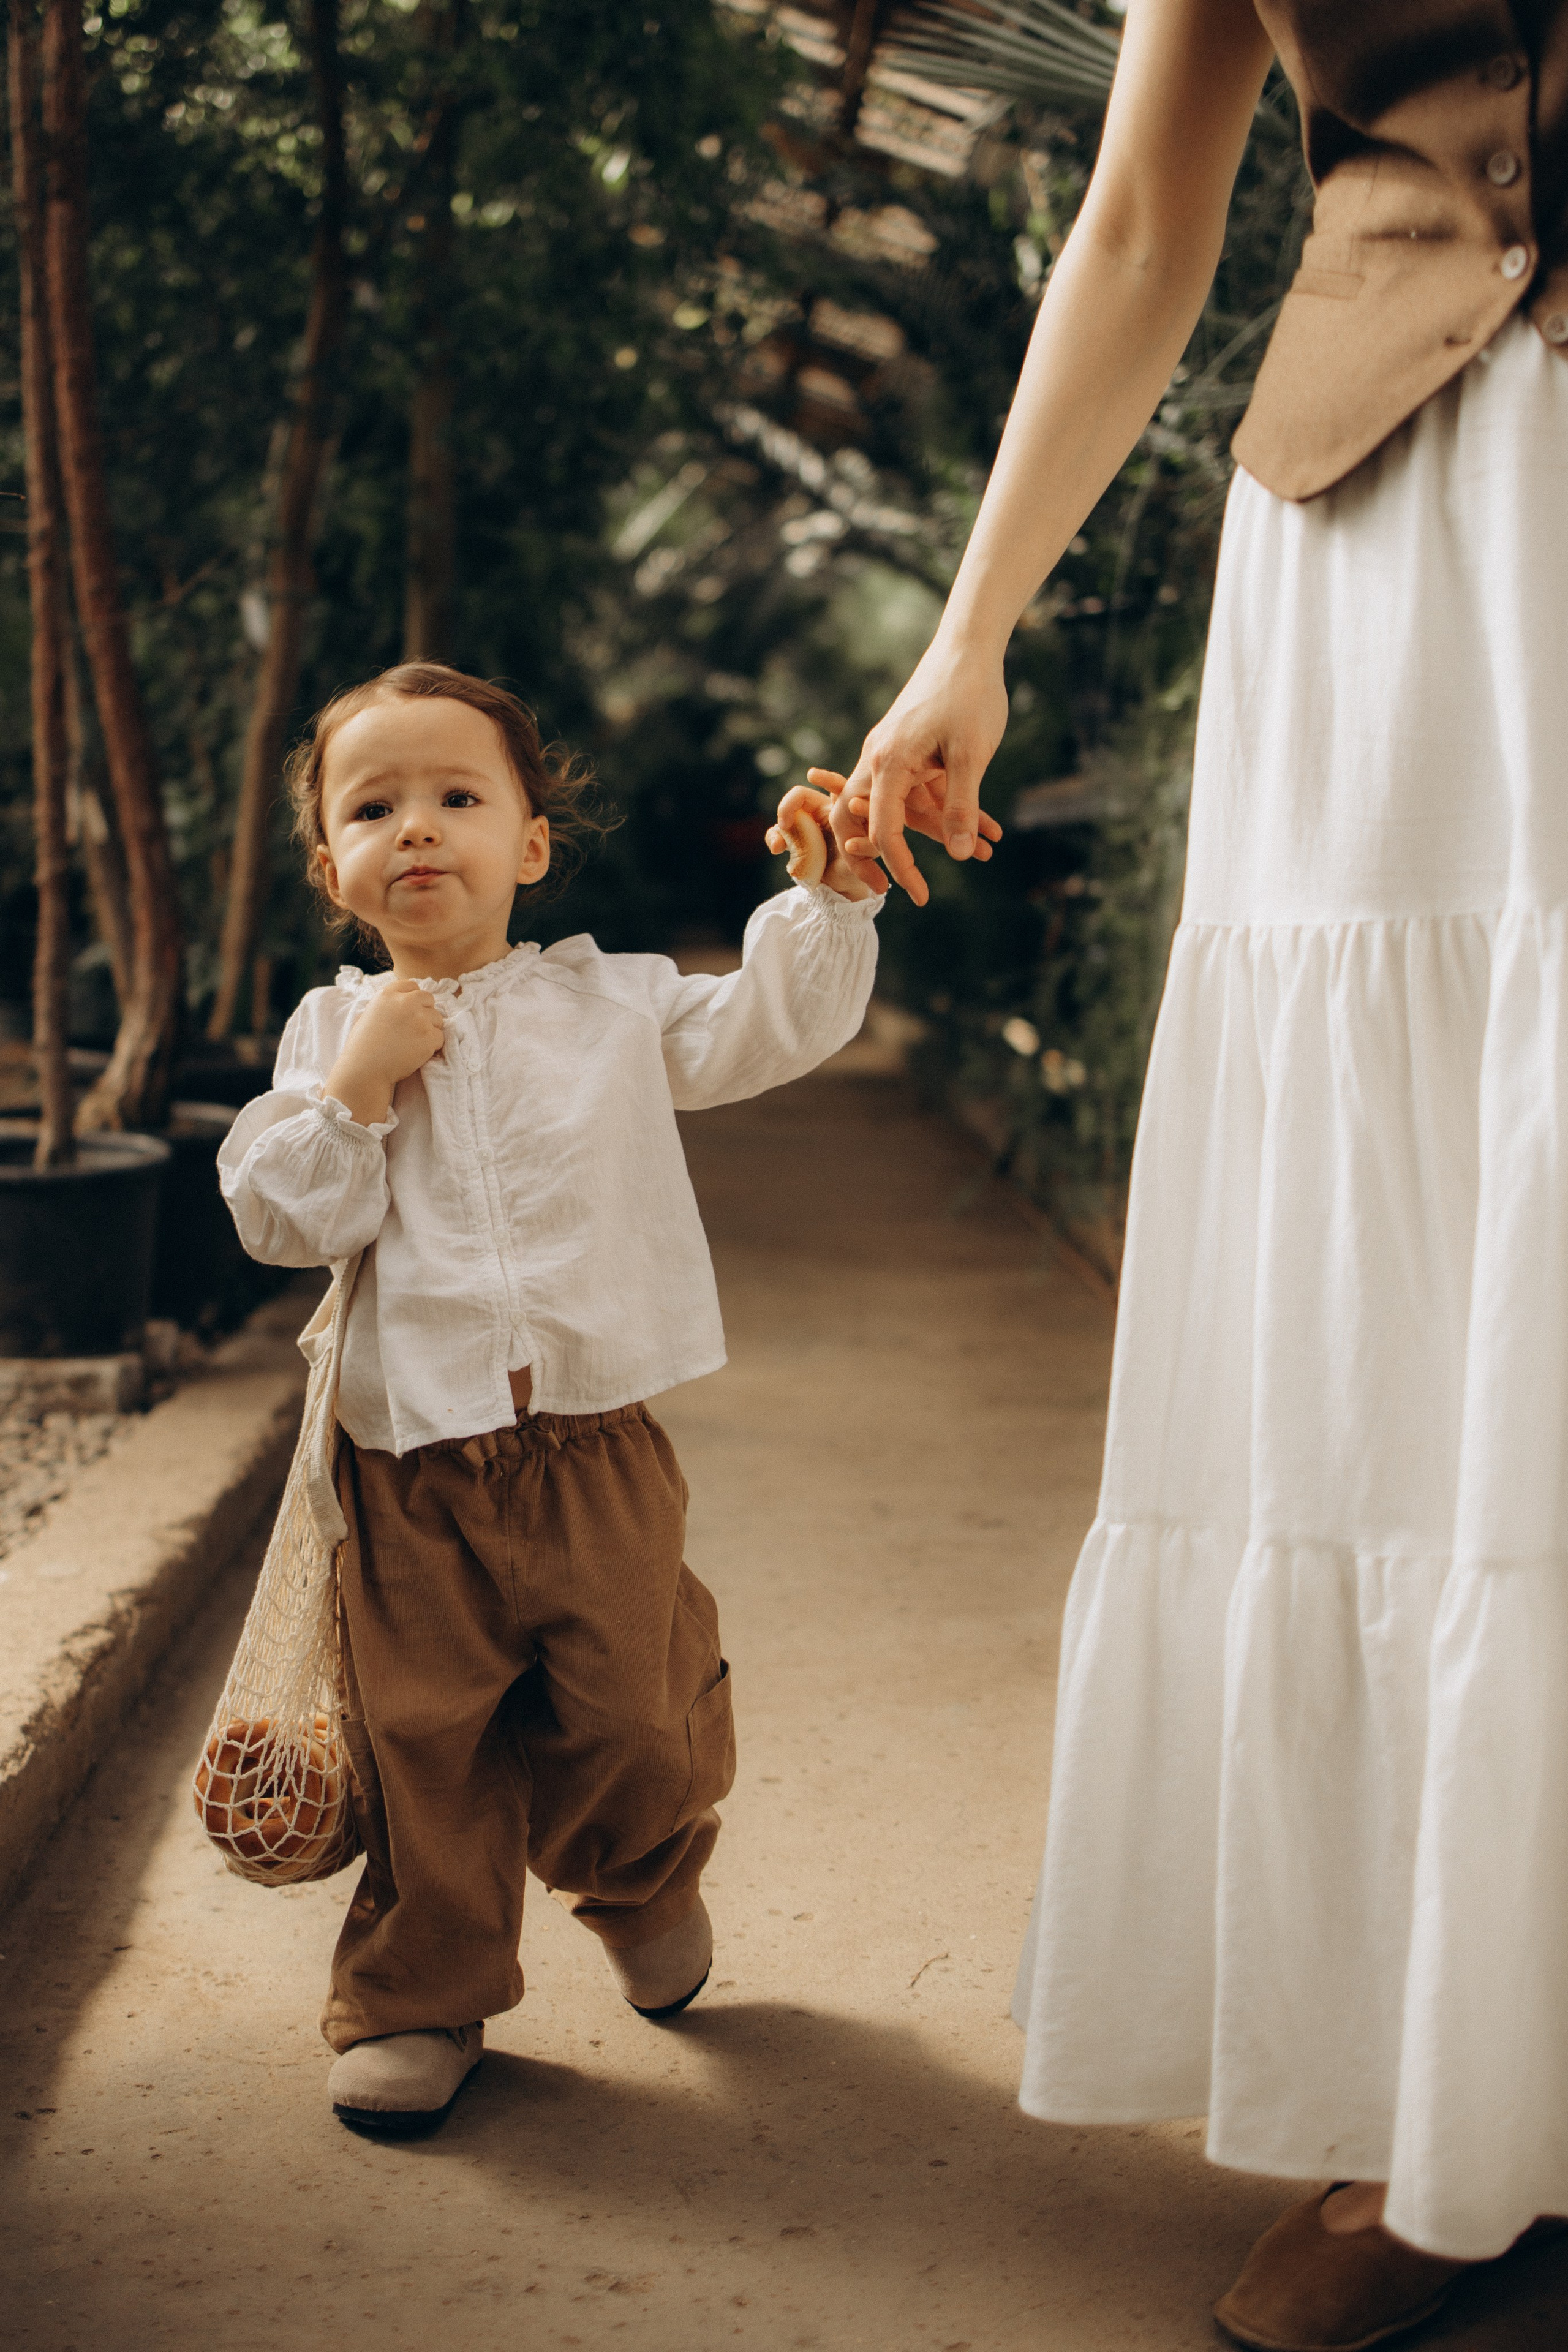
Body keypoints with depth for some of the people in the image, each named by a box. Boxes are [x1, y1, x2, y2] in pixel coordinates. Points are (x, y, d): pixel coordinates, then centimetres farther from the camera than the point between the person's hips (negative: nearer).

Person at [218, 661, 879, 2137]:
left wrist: (826, 896, -14)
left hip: (595, 1446, 0)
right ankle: (416, 1998, 25)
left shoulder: (611, 1004, 5)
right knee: (424, 1740, 5)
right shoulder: (331, 1032, 4)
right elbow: (279, 1220, -3)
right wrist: (358, 1084, -14)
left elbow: (774, 1027, -1)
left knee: (627, 1712, 6)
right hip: (412, 1463, 0)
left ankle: (643, 1882, 40)